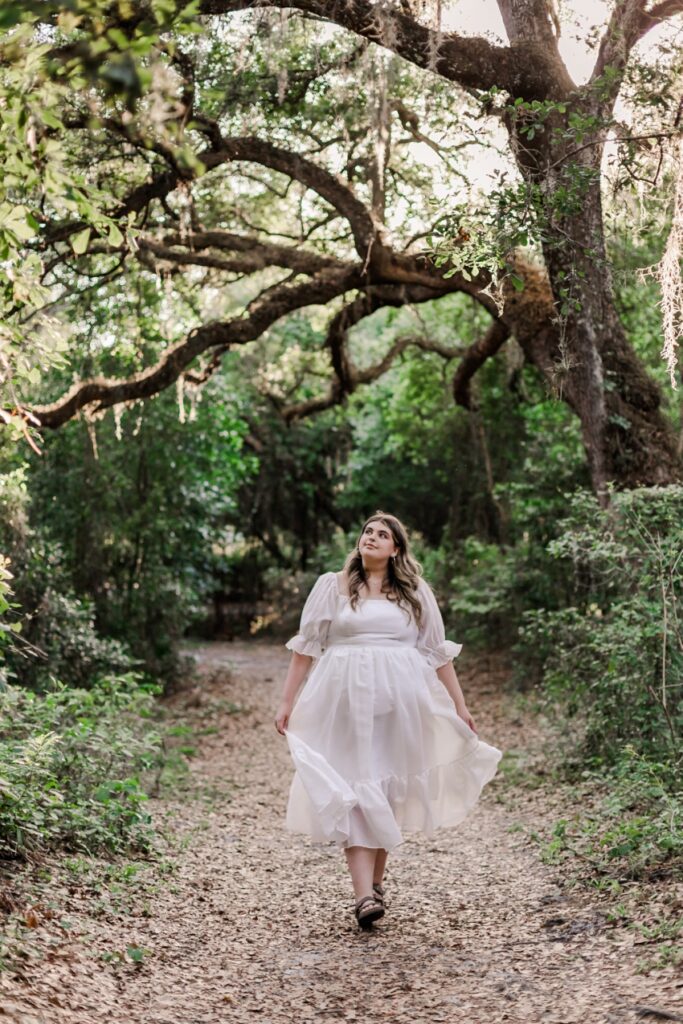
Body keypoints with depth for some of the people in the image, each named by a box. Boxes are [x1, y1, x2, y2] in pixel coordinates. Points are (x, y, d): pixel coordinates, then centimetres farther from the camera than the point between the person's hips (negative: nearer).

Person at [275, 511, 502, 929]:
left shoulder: (416, 592, 11)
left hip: (400, 703, 2)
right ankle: (364, 894, -15)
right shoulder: (333, 586, 8)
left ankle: (378, 880, 22)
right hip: (346, 701, -1)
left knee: (391, 790, 5)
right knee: (353, 792, -10)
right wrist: (287, 701, 3)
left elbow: (439, 652, 13)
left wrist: (460, 705, 10)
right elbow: (306, 646, 7)